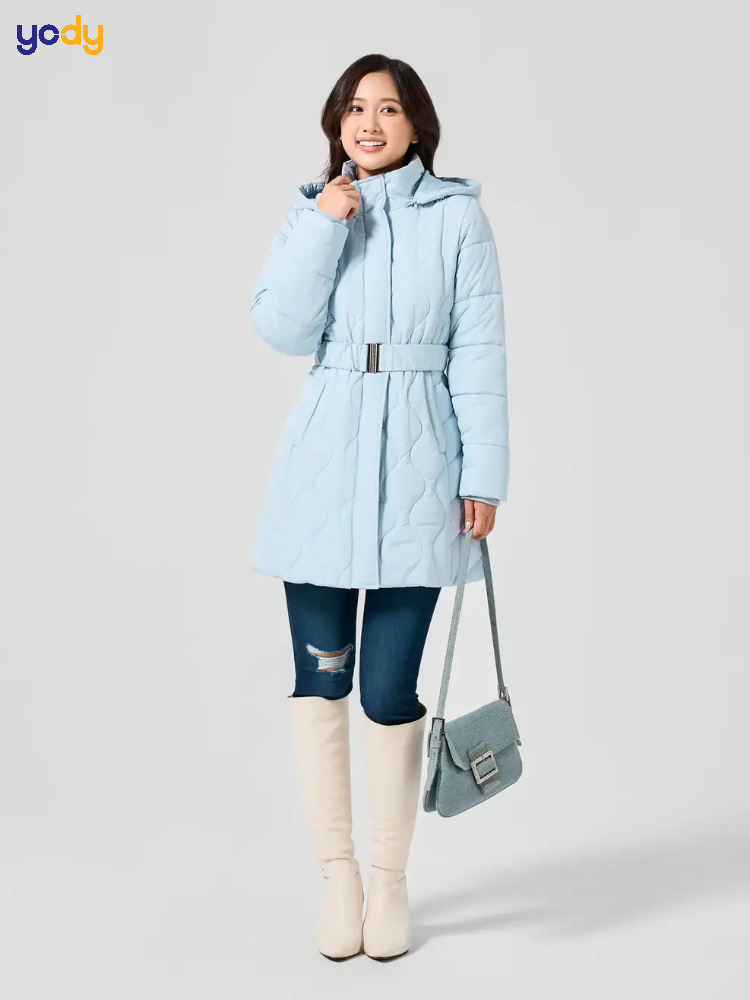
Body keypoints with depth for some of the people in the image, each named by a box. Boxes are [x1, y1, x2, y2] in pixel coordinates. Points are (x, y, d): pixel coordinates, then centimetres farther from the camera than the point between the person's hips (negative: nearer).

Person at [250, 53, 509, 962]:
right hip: (322, 467, 2)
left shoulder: (457, 216, 4)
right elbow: (280, 328, -3)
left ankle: (390, 878, 19)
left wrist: (484, 474, -4)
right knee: (320, 677, 4)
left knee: (390, 690, -2)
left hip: (416, 468, -2)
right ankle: (336, 874, 21)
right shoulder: (313, 212, 11)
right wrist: (327, 226, -9)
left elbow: (478, 351, 1)